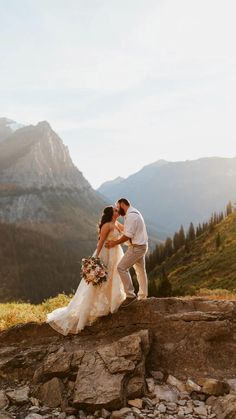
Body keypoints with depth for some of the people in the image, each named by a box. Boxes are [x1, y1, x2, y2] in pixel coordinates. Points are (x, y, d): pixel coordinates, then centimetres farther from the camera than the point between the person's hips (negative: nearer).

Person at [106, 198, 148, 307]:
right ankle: (142, 296, 30)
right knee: (140, 270, 19)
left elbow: (128, 235, -24)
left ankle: (130, 295, -10)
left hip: (137, 247, -11)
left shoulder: (131, 215, -19)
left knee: (122, 267, -13)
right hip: (140, 245, 11)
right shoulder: (134, 213, 14)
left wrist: (115, 243, -16)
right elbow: (126, 229, 20)